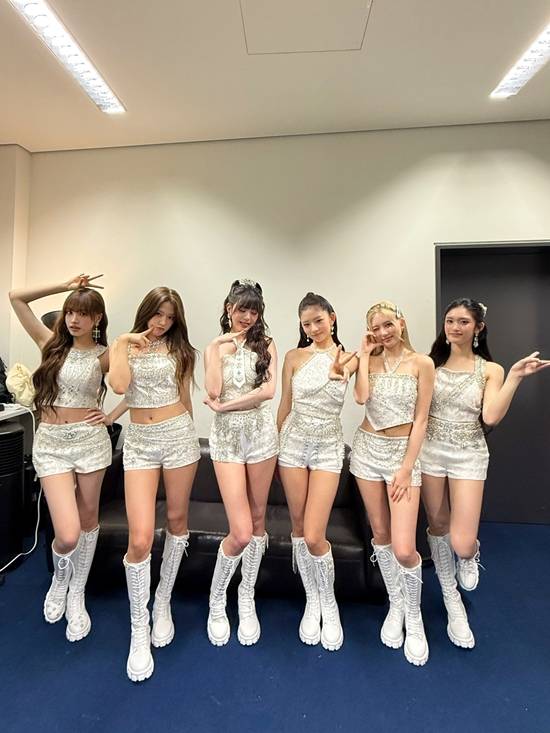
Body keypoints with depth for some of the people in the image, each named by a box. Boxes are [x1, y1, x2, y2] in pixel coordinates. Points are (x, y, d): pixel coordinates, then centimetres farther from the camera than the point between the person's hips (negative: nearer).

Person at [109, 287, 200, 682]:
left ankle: (163, 601, 36)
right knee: (140, 538, -8)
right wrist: (126, 344, -6)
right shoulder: (123, 346, 7)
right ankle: (139, 630, 14)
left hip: (178, 436, 1)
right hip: (139, 442, -1)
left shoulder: (180, 350, 7)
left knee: (177, 519, 12)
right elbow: (119, 386, -13)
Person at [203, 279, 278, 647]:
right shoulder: (215, 346, 6)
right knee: (241, 532, -5)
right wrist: (218, 348, -8)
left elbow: (269, 389, -10)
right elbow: (213, 391, -9)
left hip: (261, 433, 1)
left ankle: (247, 599, 34)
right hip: (227, 437, -1)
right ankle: (217, 601, 24)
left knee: (258, 520, 12)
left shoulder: (266, 344, 4)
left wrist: (224, 405, -10)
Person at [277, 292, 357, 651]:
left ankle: (329, 603, 25)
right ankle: (312, 600, 33)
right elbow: (285, 406, 5)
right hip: (294, 443, 2)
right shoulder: (295, 357, 1)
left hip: (329, 448, -1)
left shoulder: (349, 359, 1)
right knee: (299, 528, 11)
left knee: (314, 536, -5)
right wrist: (275, 448, 8)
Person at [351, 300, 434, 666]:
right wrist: (364, 355, -8)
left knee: (404, 549, -8)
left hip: (403, 451, -3)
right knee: (380, 533, 13)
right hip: (367, 449, 3)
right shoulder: (370, 360, 5)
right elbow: (362, 397, -14)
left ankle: (413, 615, 22)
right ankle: (395, 604, 35)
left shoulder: (421, 363, -4)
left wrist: (407, 467, -10)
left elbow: (420, 420, -6)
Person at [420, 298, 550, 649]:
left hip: (469, 456, -1)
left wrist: (515, 377, -18)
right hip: (430, 451, 2)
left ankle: (471, 556, 36)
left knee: (461, 545, -6)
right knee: (437, 527, 13)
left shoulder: (490, 370, -1)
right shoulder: (431, 364, 3)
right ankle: (452, 600, 36)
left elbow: (491, 417, -14)